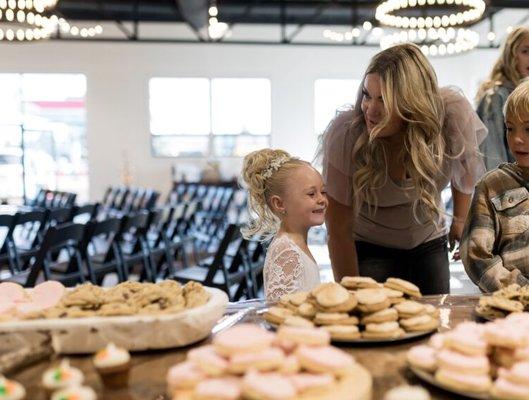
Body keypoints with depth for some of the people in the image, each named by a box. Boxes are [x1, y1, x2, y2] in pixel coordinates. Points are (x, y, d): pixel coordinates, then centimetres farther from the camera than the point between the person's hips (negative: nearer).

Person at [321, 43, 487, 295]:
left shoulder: (453, 113, -23)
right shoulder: (344, 134, -30)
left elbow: (465, 166, 2)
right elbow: (339, 232, -23)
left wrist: (460, 220, 7)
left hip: (429, 243, 3)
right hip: (368, 248, -3)